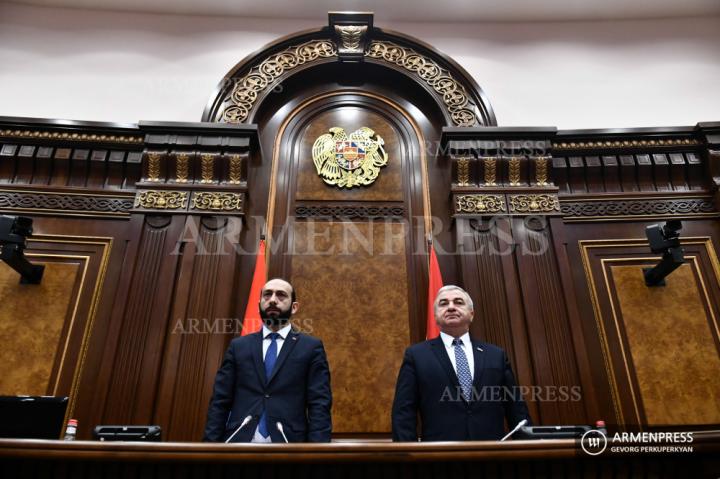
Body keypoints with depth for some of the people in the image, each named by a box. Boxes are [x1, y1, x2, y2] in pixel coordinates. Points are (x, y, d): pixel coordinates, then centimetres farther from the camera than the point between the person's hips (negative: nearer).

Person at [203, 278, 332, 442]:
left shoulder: (311, 347, 1)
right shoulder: (238, 346, 8)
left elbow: (319, 405, -5)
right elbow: (220, 402, 5)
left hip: (287, 440, -1)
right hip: (239, 439, 2)